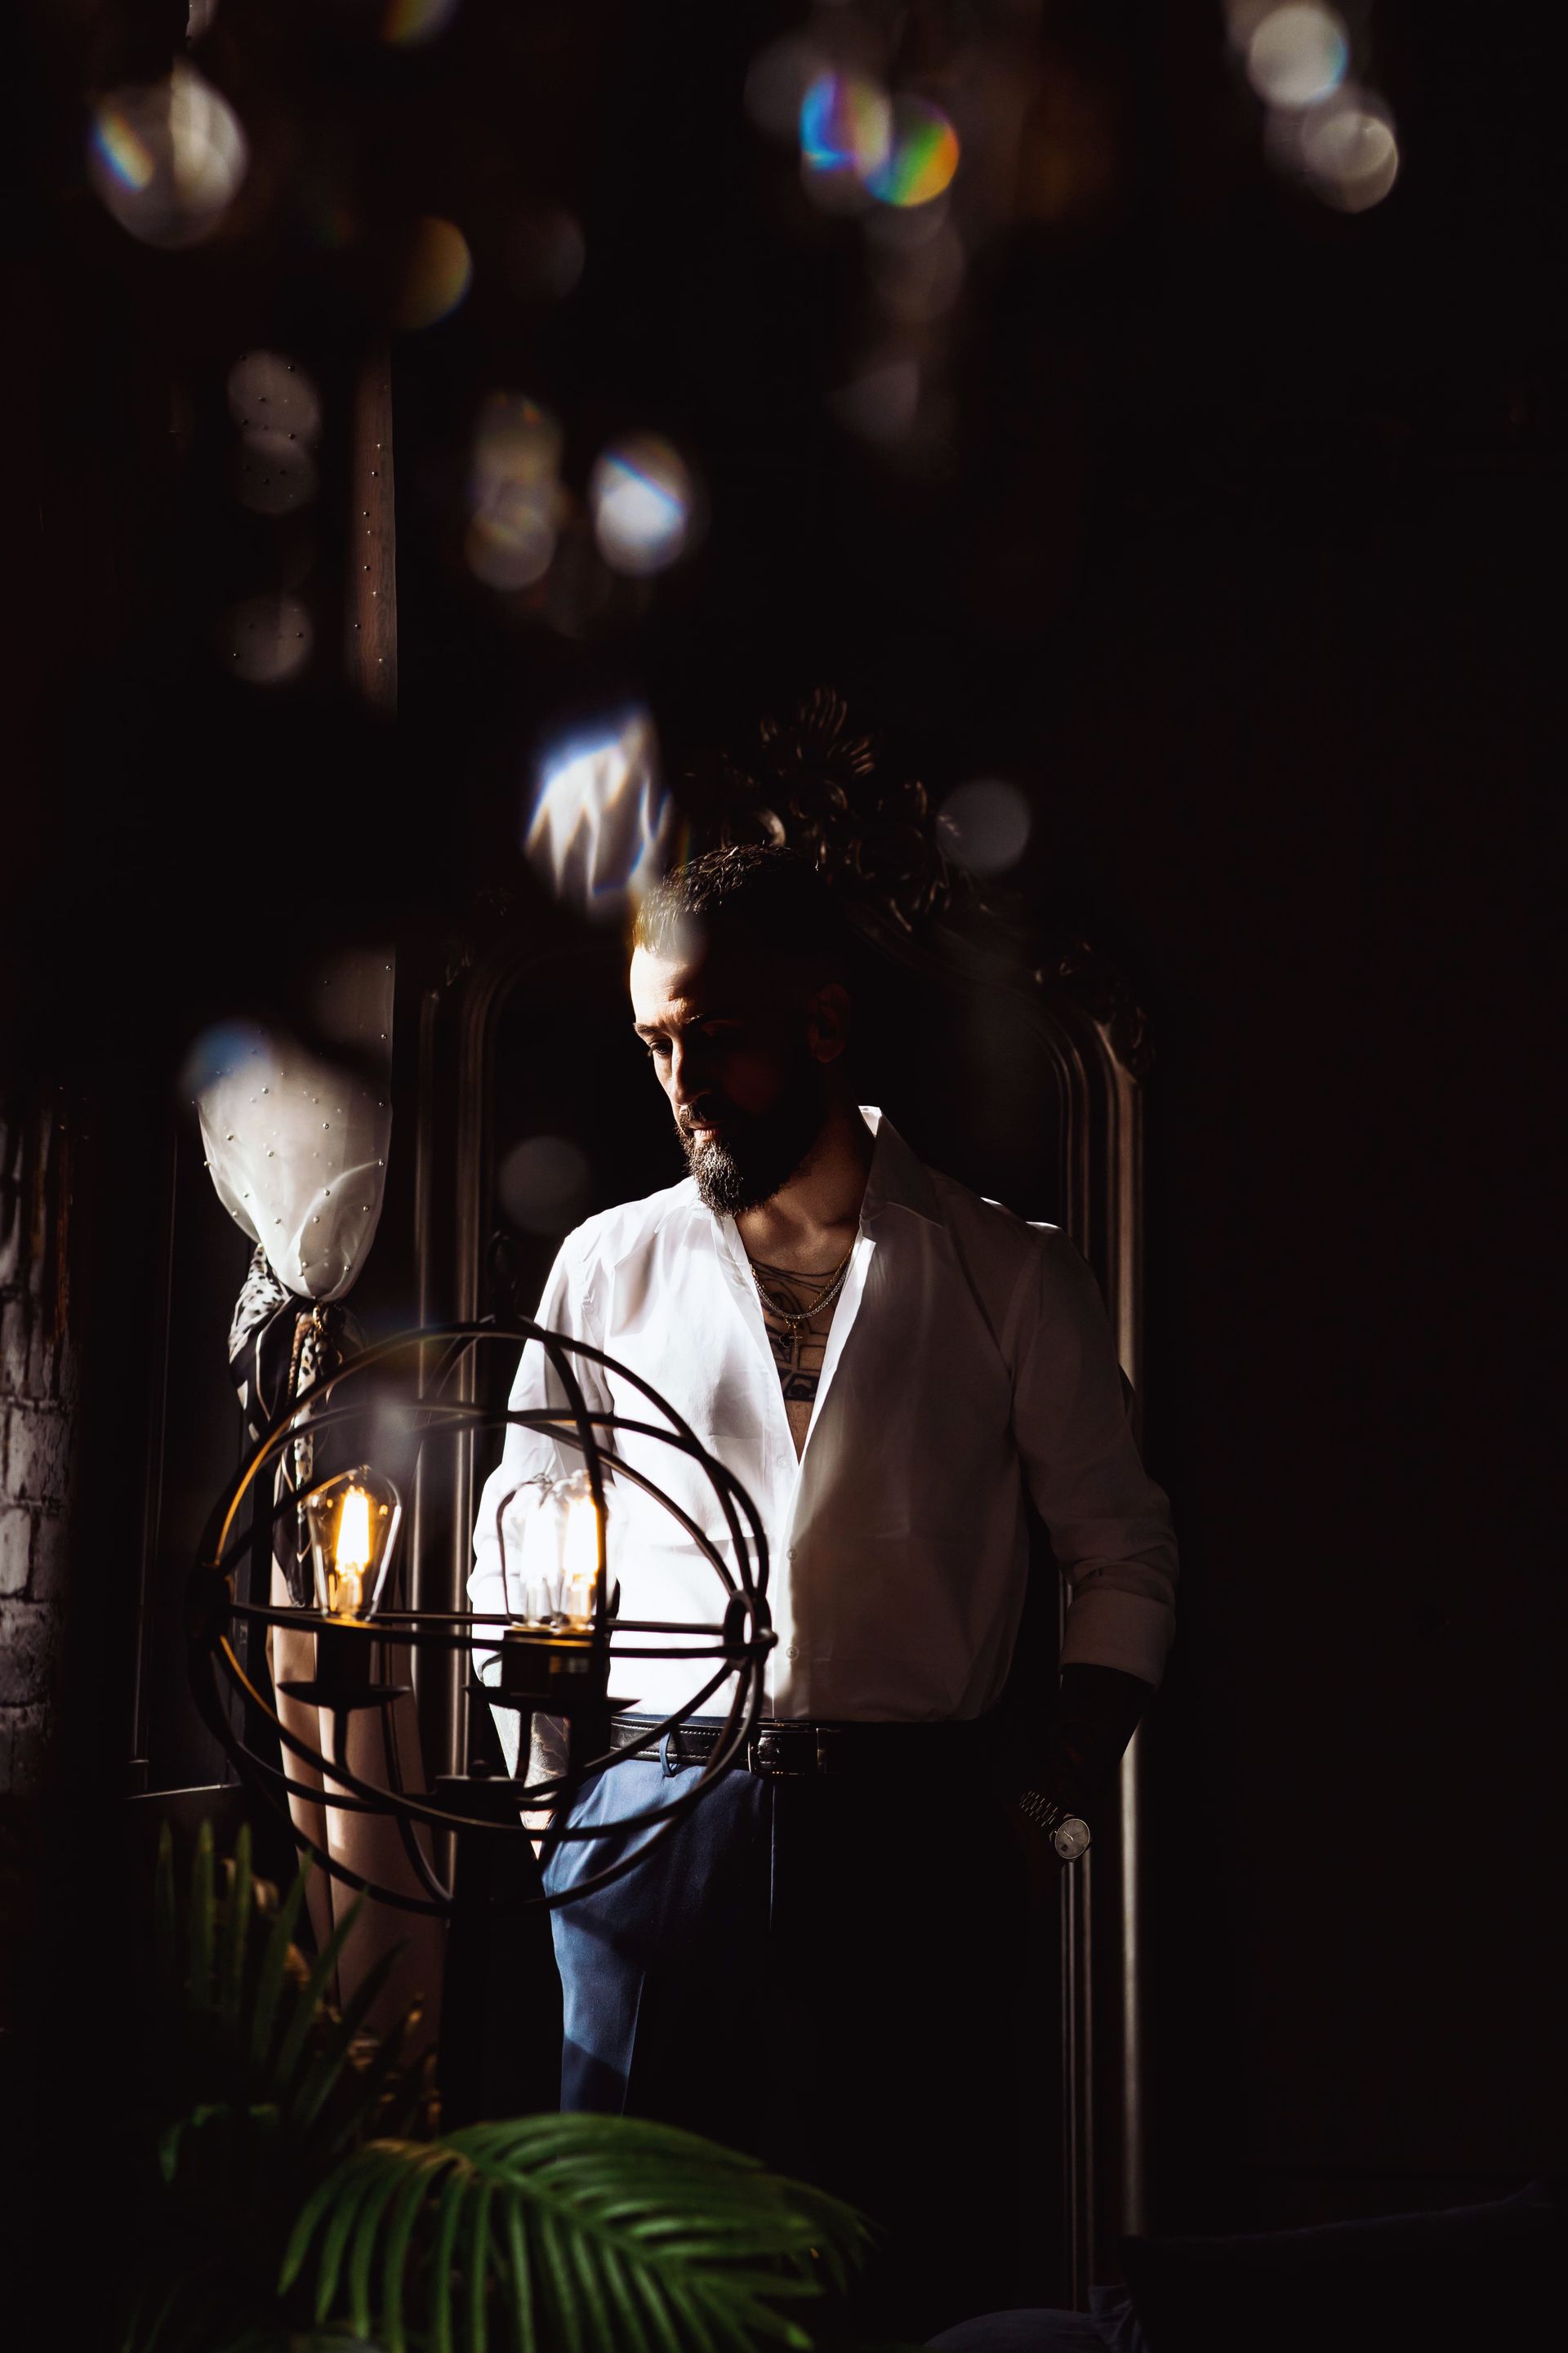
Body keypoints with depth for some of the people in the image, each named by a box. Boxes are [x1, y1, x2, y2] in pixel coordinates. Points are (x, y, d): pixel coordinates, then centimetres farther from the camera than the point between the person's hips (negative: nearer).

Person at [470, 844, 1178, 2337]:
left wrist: (1060, 1796, 0)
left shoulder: (1012, 1275, 7)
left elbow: (1123, 1553, 10)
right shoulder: (609, 1264, 11)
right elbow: (512, 1551, 16)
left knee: (917, 2270, 1)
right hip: (655, 1811, 1)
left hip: (914, 1828, -1)